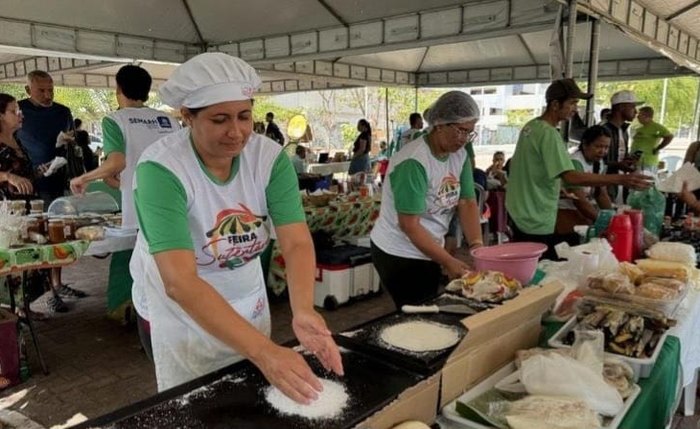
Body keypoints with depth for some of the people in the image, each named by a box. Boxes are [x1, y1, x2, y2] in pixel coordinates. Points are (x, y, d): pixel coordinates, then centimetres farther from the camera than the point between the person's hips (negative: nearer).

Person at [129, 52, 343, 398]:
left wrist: (303, 310, -42)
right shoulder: (160, 169, -28)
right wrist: (262, 350, -46)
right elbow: (179, 282, -37)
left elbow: (297, 243, -22)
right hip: (177, 310, -3)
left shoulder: (270, 157, -15)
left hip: (248, 301, 4)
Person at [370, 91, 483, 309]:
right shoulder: (413, 162, -23)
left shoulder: (460, 155, 0)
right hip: (399, 255, -8)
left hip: (429, 251, 8)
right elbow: (409, 225, -25)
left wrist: (477, 246, -14)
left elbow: (467, 203, -1)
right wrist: (448, 262, -25)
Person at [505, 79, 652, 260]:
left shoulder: (530, 126, 9)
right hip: (536, 225, -10)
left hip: (519, 216, 10)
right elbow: (572, 177, -28)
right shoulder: (549, 134, -20)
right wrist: (620, 179, -29)